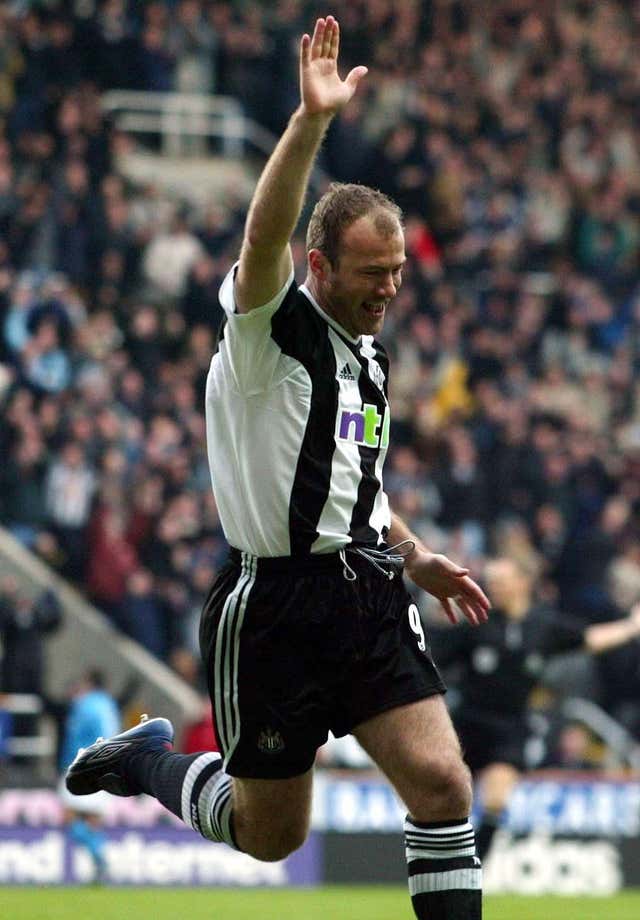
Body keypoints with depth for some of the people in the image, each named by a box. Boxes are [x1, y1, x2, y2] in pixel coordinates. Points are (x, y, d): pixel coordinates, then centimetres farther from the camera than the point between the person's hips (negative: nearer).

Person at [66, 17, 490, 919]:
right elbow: (264, 237, -31)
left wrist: (413, 556, 21)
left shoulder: (371, 357, 14)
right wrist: (311, 122, -43)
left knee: (440, 779, -12)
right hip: (273, 606, -6)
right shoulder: (271, 327, -9)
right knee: (270, 834, 7)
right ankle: (151, 759, 36)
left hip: (365, 594, 6)